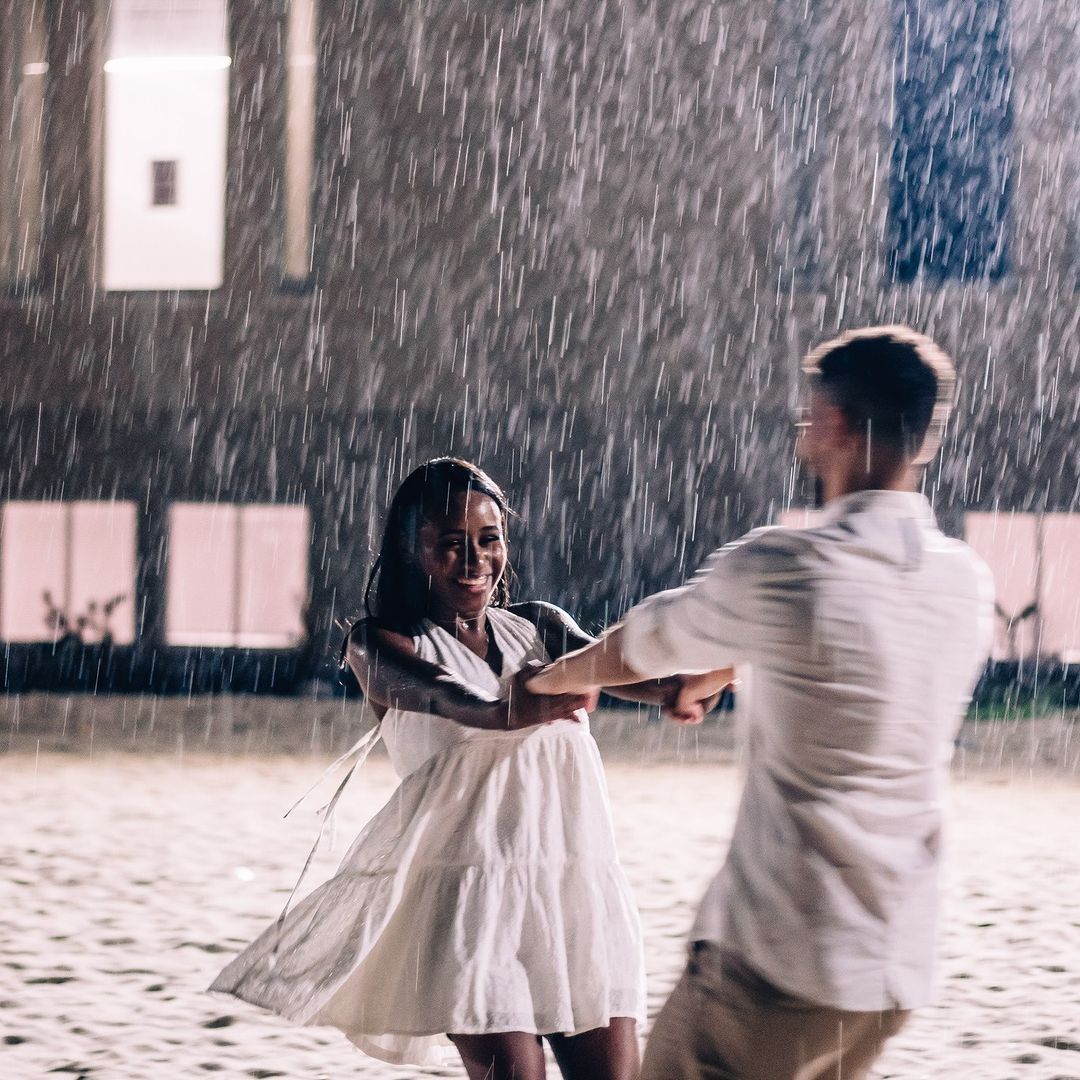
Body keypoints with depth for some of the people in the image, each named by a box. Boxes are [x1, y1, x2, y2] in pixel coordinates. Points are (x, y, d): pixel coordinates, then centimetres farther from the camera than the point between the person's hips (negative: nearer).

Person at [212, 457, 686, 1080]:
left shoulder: (541, 627, 13)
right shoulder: (382, 643, 2)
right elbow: (439, 694, -20)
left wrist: (675, 681, -30)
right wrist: (506, 713, -43)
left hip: (579, 887, 4)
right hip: (470, 886, -4)